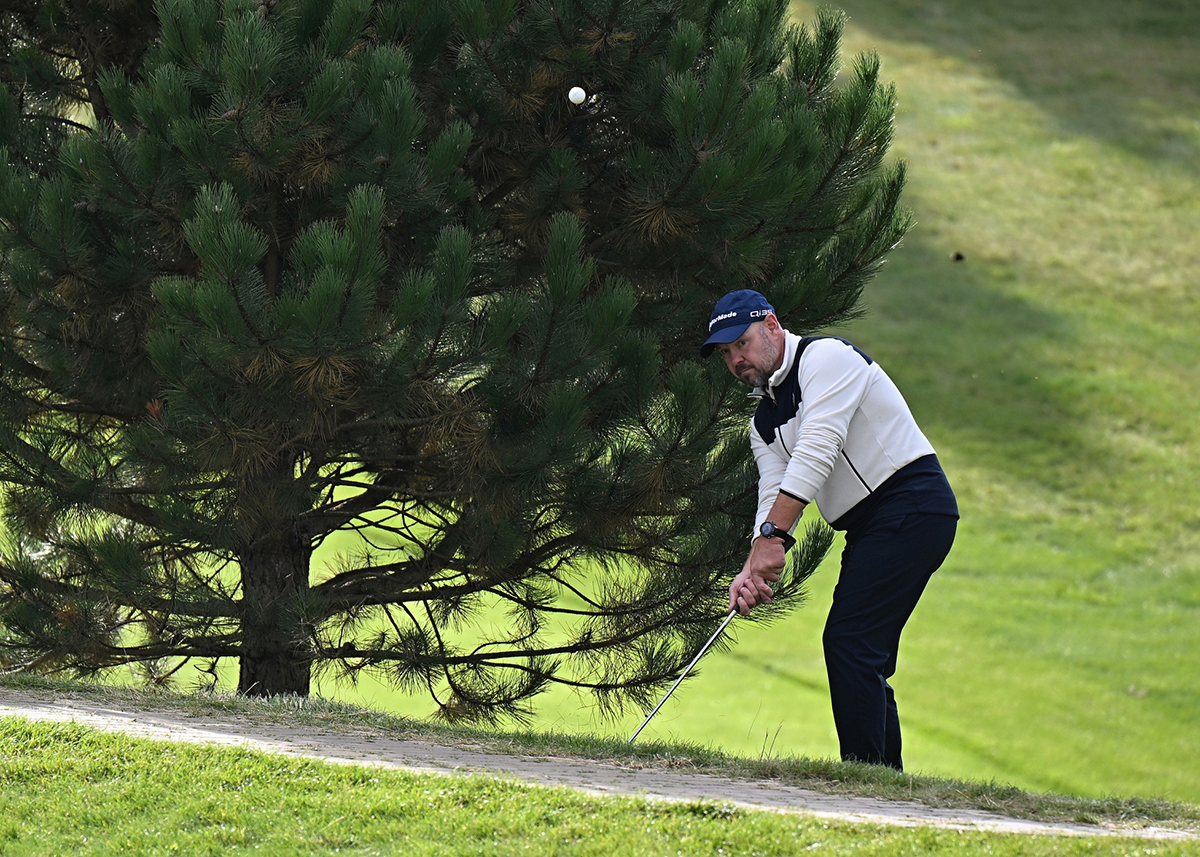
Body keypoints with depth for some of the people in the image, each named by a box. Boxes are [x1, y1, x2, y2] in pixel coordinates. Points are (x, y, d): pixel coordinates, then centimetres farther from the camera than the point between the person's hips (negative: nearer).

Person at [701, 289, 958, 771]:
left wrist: (772, 536, -27)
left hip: (910, 507, -9)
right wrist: (753, 569, -13)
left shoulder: (826, 358, -9)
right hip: (870, 529, 9)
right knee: (864, 658, 6)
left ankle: (866, 775, -18)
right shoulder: (764, 422, 17)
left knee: (849, 641, -16)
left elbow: (816, 453, -21)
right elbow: (774, 495, 6)